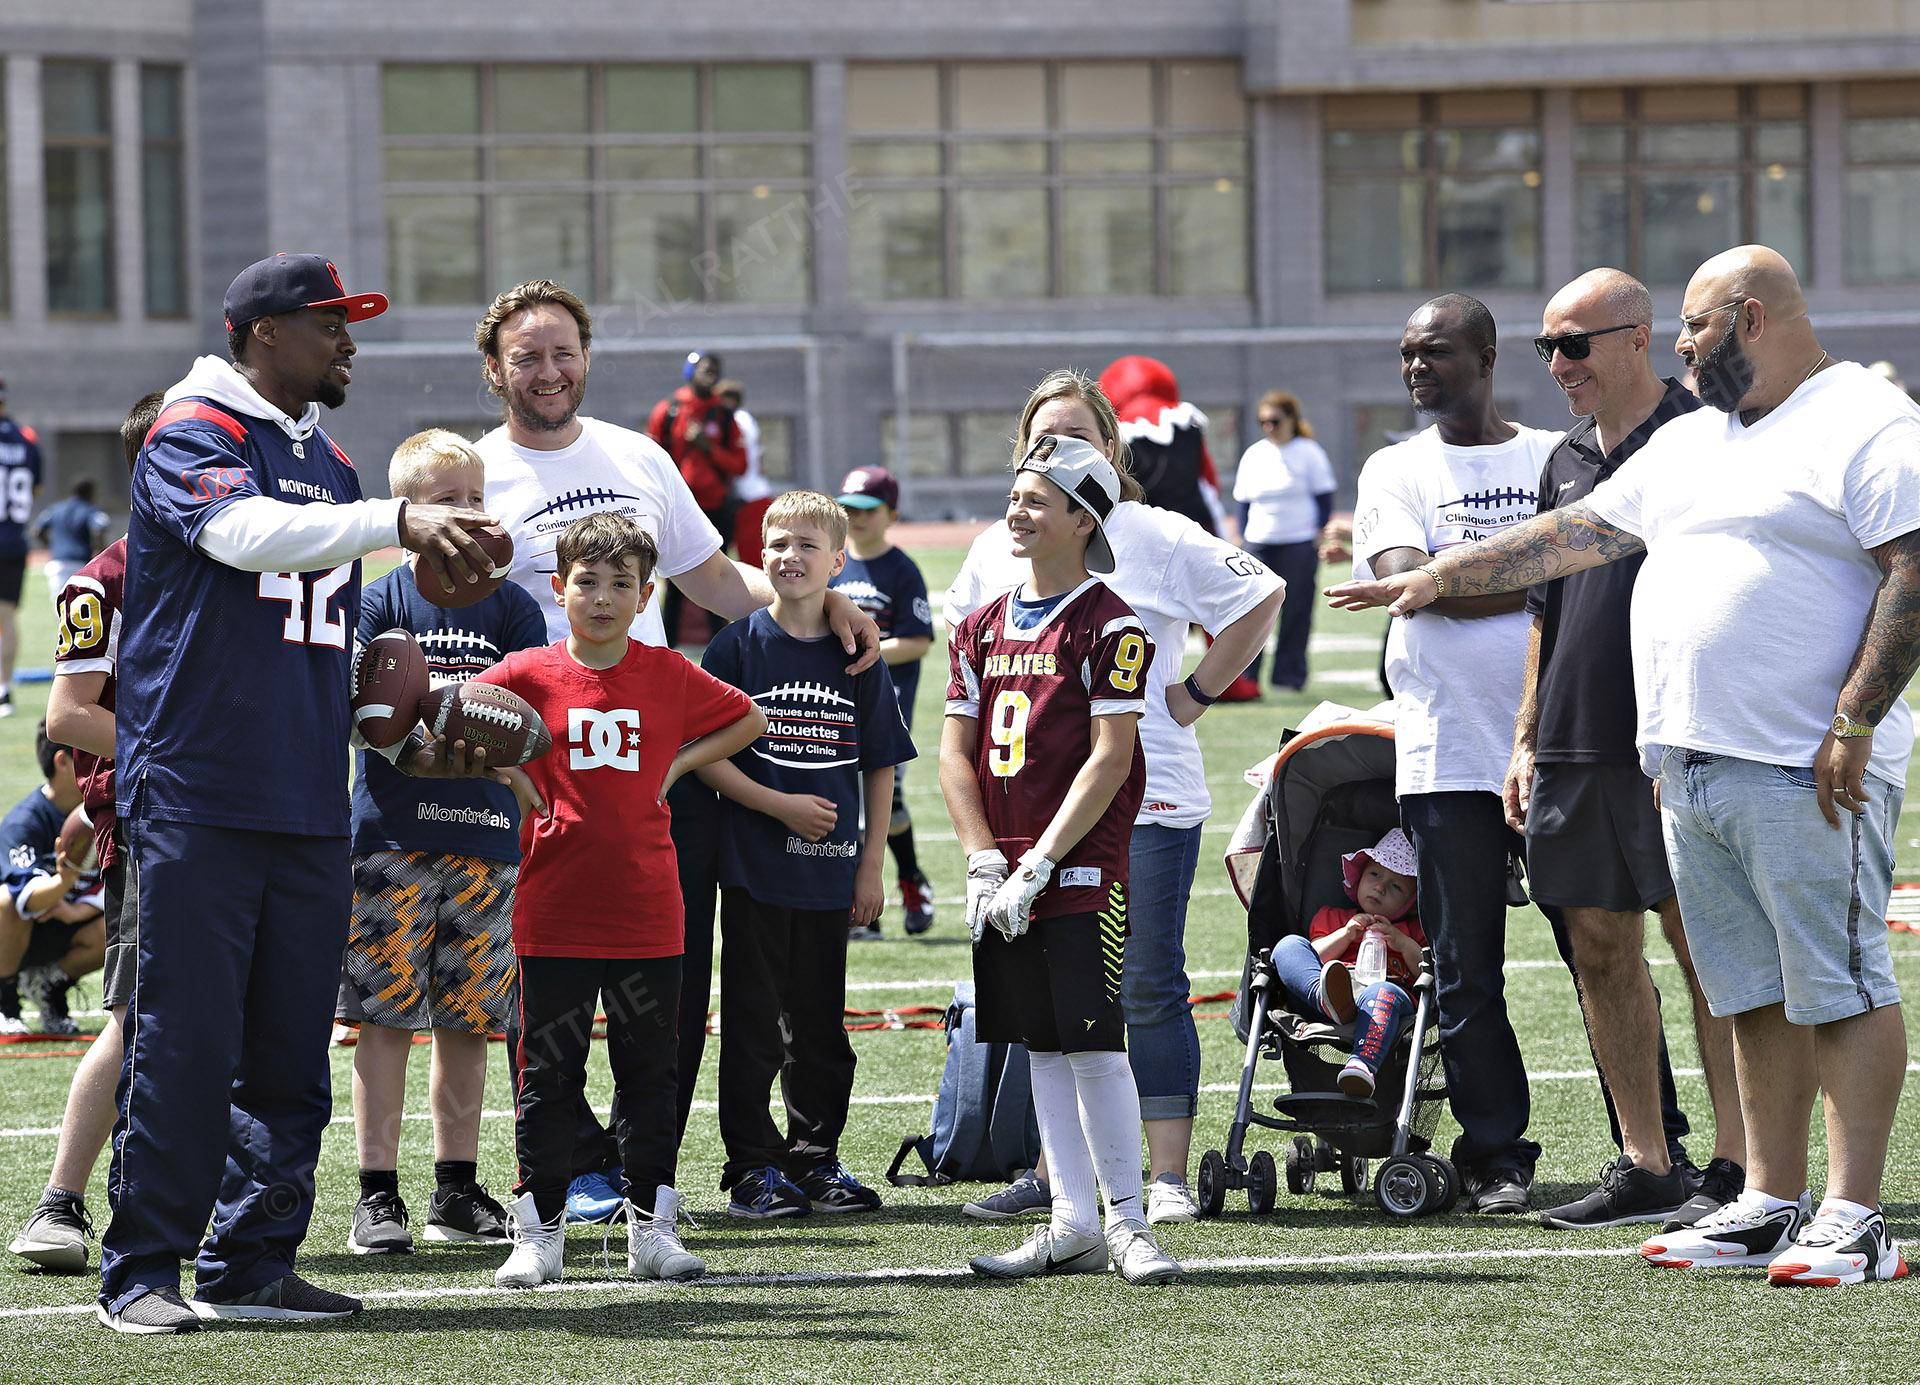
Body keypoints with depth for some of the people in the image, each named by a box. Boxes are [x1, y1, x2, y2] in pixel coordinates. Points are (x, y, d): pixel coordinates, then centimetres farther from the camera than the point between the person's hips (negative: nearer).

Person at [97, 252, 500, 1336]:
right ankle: (143, 1273, -2)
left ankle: (253, 1264, 14)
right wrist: (398, 521, -32)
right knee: (187, 1042, -7)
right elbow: (247, 534, -26)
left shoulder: (331, 465, 19)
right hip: (198, 791, -7)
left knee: (292, 1051, 7)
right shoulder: (193, 437, -5)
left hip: (310, 802, 7)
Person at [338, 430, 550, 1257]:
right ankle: (378, 1195, -2)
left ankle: (457, 1191, 15)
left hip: (485, 834, 3)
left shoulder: (510, 607, 8)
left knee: (468, 1020, 7)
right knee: (385, 1013, -5)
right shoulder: (381, 604, 2)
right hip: (392, 834, -2)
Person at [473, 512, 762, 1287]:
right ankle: (540, 1231, 9)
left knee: (649, 1074, 8)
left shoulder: (669, 676, 3)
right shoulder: (528, 675, -2)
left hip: (647, 915, 2)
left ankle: (651, 1228, 16)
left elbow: (748, 721, 16)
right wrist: (505, 774, -5)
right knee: (548, 1078, 2)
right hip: (554, 916, -2)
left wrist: (679, 763, 4)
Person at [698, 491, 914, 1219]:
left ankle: (814, 1159, 20)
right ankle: (754, 1167, 6)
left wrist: (872, 865, 4)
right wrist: (779, 805, -15)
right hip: (754, 866, -3)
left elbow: (881, 766, 9)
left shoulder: (856, 656, 5)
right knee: (753, 1025, 0)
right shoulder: (739, 645, -3)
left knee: (820, 1027, 10)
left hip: (830, 873, 3)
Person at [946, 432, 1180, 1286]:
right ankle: (1074, 1225, 12)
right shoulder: (983, 628, 13)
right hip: (1005, 879, 6)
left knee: (1092, 1041, -9)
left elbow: (1109, 759, -12)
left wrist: (1038, 865, -15)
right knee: (1041, 1046, 8)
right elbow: (956, 752, 10)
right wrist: (985, 863, -2)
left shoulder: (1109, 625, -6)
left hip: (1082, 870, -6)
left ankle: (1126, 1222, -1)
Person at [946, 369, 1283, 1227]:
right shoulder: (996, 551, 10)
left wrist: (1198, 692, -1)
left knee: (1148, 988, -4)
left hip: (1145, 796, -5)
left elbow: (1260, 598, 2)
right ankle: (1054, 1172, 16)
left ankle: (1168, 1177, 0)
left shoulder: (1157, 538, -4)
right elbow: (958, 627, 30)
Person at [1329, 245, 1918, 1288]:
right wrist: (1441, 577, 23)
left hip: (1809, 771, -8)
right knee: (1754, 994, 10)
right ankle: (1771, 1203, 14)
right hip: (1689, 768, 8)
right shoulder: (1687, 444, 21)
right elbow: (1580, 533, 26)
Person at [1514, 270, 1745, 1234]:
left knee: (1707, 950, -4)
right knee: (1600, 949, 8)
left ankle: (1735, 1167, -1)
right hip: (1573, 746, 8)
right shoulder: (1567, 462, 16)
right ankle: (1644, 1165, 15)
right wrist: (1527, 739, 18)